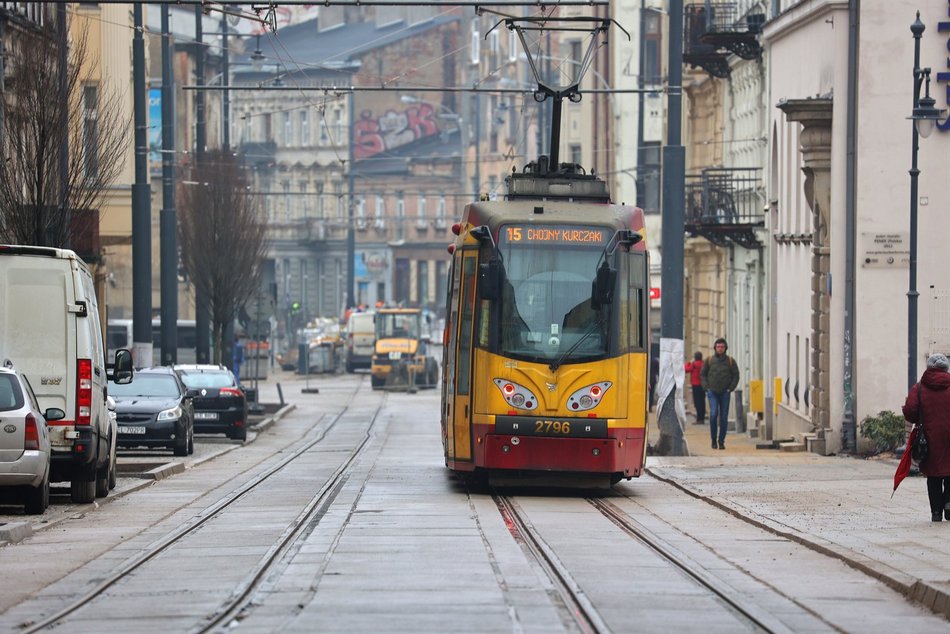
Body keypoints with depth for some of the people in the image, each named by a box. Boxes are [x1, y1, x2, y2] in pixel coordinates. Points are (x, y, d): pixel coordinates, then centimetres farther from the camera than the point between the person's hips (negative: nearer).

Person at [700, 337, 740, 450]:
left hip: (725, 393, 1)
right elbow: (702, 374, 10)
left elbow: (736, 375, 8)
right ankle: (713, 439, 0)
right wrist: (706, 387, -1)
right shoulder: (709, 360, 5)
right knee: (713, 414, -14)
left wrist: (730, 388, -3)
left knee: (724, 417, 0)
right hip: (712, 393, -1)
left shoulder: (730, 361, 5)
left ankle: (721, 441, 7)